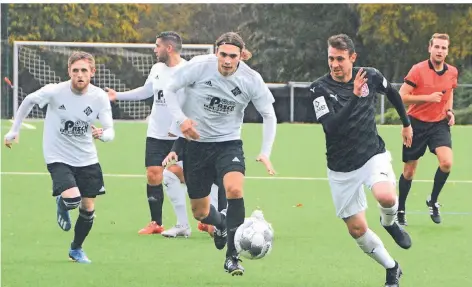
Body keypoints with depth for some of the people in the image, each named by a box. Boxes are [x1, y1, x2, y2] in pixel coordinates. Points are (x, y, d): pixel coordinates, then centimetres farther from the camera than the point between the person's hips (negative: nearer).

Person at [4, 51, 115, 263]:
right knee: (72, 199, -25)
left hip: (87, 159, 3)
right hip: (58, 157, -3)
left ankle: (76, 249, 33)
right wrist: (14, 130, 5)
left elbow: (110, 132, -12)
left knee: (88, 208, 6)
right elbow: (28, 101, 1)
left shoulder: (100, 97, -12)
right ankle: (62, 205, 16)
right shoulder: (54, 92, -18)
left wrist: (102, 134, -36)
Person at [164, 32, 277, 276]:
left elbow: (269, 115, 0)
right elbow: (169, 89, -4)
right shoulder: (199, 66, -17)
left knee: (235, 189, -30)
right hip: (196, 143, 1)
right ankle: (221, 224, 48)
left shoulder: (251, 79, -13)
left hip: (228, 143, -1)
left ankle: (232, 256, -19)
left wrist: (265, 153, -10)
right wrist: (181, 119, -20)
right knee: (200, 212, 9)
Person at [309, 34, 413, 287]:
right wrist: (355, 97, -37)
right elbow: (331, 126, -29)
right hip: (341, 168, 0)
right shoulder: (320, 88, -15)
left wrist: (406, 123, 27)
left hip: (373, 155, 0)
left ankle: (389, 223, 5)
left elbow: (392, 93, 17)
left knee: (386, 197, -32)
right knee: (357, 229, 3)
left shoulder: (370, 76, -7)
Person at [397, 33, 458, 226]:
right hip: (417, 124, -3)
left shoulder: (452, 72, 1)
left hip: (439, 124, 3)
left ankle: (433, 201, 3)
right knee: (409, 171, 7)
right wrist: (428, 98, -23)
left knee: (446, 162, -21)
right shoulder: (418, 70, -14)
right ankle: (400, 209, 28)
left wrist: (450, 110, 4)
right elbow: (402, 96, -15)